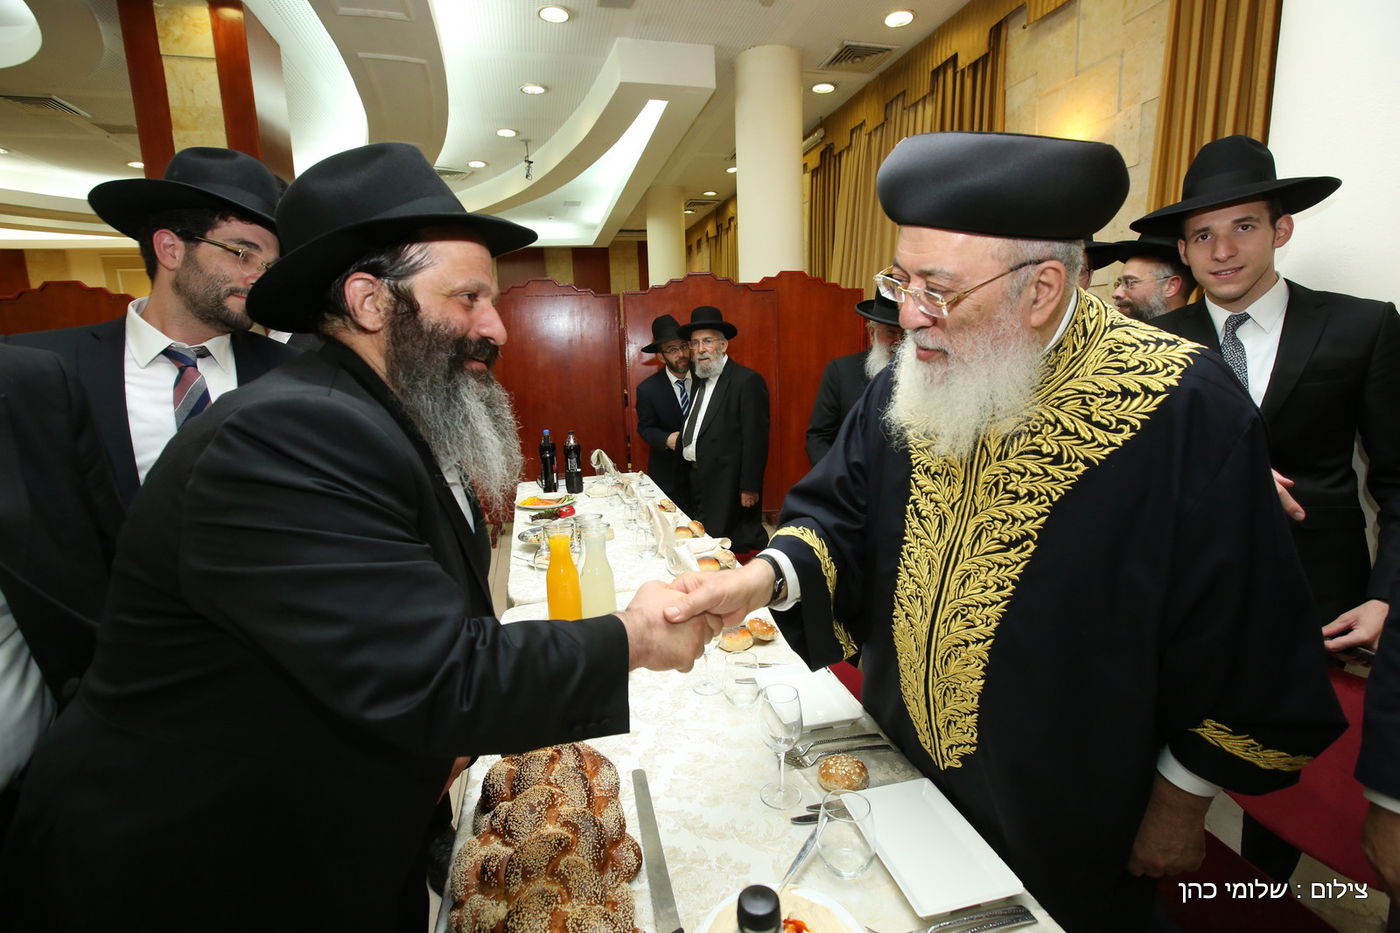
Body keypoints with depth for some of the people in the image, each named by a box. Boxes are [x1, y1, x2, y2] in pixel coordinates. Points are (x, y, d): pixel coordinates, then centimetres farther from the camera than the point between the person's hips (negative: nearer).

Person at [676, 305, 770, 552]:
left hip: (729, 486, -8)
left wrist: (750, 489, -18)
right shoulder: (701, 381, 14)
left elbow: (755, 440, -17)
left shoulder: (747, 381, -13)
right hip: (701, 483, 8)